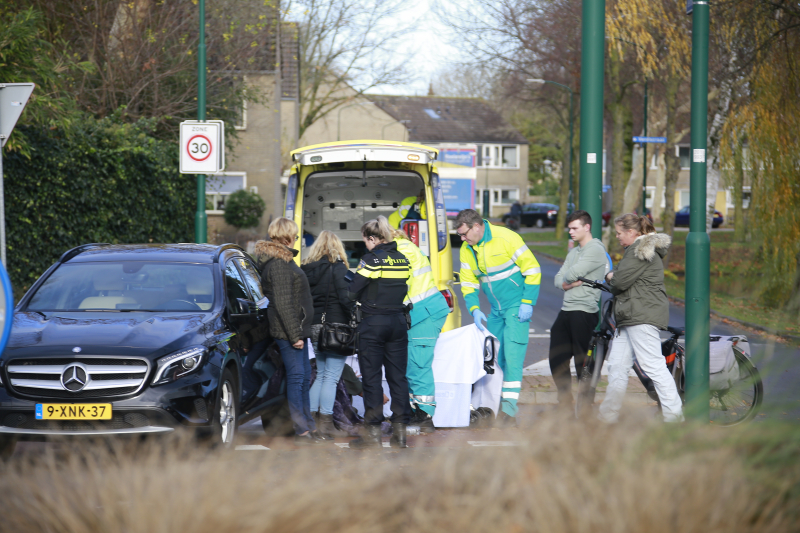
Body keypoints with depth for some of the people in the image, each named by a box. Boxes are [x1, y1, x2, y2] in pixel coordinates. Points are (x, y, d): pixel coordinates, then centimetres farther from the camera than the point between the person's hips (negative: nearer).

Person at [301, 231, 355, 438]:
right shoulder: (337, 267, -7)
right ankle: (325, 421, -5)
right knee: (332, 376, -3)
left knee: (321, 374, 17)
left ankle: (310, 417, 14)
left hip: (315, 326, 6)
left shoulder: (307, 269, 9)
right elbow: (345, 297, -15)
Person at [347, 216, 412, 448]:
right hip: (398, 321, 6)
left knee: (371, 377, 0)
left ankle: (373, 431, 0)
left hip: (373, 323, -6)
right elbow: (403, 289, 13)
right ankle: (400, 431, 7)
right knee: (398, 376, 8)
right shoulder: (403, 260, 7)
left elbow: (353, 291, -10)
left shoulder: (372, 259, -12)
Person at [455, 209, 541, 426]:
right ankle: (497, 404, 12)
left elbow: (532, 269, -13)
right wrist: (474, 309, -6)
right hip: (495, 310, 7)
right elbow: (468, 283, 10)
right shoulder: (466, 250, 3)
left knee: (512, 353, -14)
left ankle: (509, 407, -16)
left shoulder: (506, 238, -17)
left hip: (516, 306, -7)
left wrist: (528, 303, -16)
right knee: (495, 356, 4)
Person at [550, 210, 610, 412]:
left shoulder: (596, 250, -8)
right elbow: (558, 280, 13)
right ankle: (565, 405, 17)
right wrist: (571, 283, -8)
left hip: (584, 312, -9)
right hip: (566, 312, 9)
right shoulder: (573, 252, 21)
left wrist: (566, 279, 5)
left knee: (583, 362, -4)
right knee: (557, 360, 8)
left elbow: (573, 274, -17)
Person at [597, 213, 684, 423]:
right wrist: (613, 277, 0)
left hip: (642, 318, -11)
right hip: (628, 317, 11)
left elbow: (621, 281, -18)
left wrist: (610, 277, 4)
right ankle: (608, 416, 17)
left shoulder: (641, 251, -11)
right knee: (617, 366, 11)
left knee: (653, 366, -12)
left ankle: (674, 416, -12)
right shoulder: (639, 249, 23)